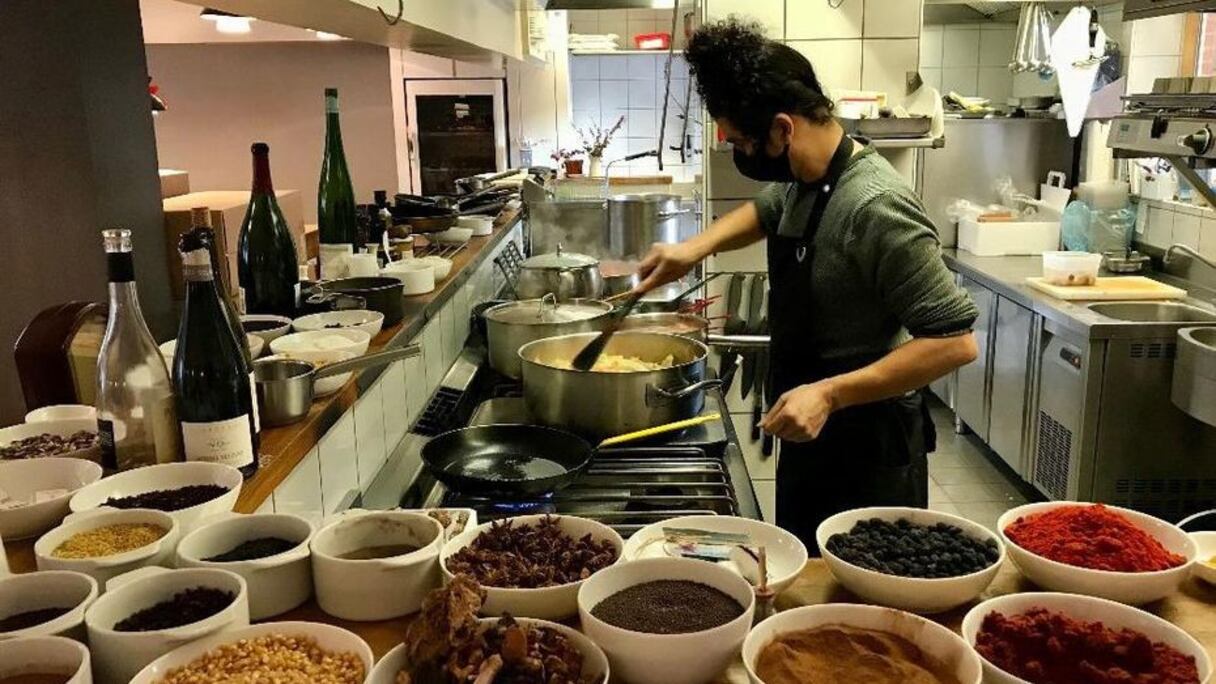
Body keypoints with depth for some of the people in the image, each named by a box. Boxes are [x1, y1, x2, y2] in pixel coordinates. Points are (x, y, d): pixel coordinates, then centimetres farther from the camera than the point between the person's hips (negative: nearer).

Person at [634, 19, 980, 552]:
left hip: (866, 452, -9)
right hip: (809, 436, 9)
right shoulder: (801, 181, -1)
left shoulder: (874, 207, -28)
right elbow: (766, 212, 23)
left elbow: (954, 340, -27)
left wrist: (830, 394, -32)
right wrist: (698, 246, 5)